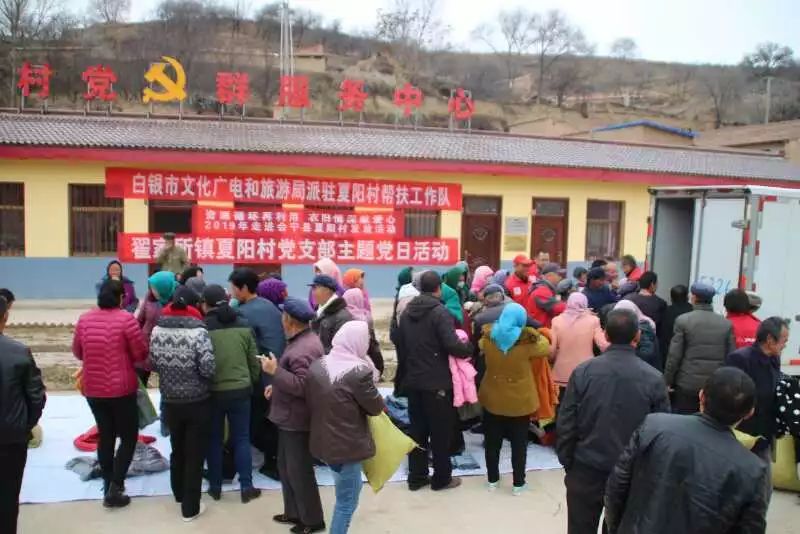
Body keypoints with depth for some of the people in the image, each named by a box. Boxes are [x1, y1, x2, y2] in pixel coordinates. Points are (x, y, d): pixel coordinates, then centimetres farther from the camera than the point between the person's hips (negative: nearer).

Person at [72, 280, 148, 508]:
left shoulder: (84, 319, 0)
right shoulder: (125, 319, -15)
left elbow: (78, 353, 12)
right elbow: (142, 354, -11)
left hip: (92, 389, 5)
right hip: (122, 389, -5)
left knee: (105, 435, 19)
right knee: (129, 437, 8)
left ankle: (108, 485, 28)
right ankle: (114, 489, 2)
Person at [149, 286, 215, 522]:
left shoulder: (157, 329, -5)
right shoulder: (198, 331, -20)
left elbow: (153, 364, 4)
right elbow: (208, 369, -21)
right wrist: (193, 372, 0)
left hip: (170, 400, 5)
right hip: (198, 402, -5)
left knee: (177, 449, 23)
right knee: (195, 453, 8)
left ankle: (179, 494, 42)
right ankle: (190, 507, 17)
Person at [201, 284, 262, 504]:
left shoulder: (203, 328, -11)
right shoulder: (243, 325, -3)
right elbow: (254, 361, 3)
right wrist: (253, 382, 19)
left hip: (212, 392, -1)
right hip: (240, 390, 1)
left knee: (214, 439, 14)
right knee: (242, 439, 11)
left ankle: (215, 487, 23)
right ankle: (246, 487, 14)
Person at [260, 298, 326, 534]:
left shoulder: (304, 349, -25)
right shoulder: (301, 340, 9)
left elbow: (302, 386, -31)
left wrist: (275, 370, -26)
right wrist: (277, 386, 15)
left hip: (298, 420, -10)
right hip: (290, 418, 10)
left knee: (299, 471, 3)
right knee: (286, 467, 20)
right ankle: (294, 512, 34)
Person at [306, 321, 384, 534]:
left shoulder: (317, 365, 1)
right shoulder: (360, 371, -21)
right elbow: (376, 407, -10)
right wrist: (371, 389, 6)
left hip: (323, 441, 8)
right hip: (346, 445, -8)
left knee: (349, 491, 26)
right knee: (347, 501, 7)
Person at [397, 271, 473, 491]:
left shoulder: (407, 312, 8)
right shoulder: (439, 312, -15)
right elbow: (452, 346, -23)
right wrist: (470, 348, -4)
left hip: (413, 380, 7)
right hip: (438, 382, -7)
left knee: (417, 430, 14)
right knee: (441, 431, 6)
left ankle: (416, 477, 21)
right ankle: (441, 478, 17)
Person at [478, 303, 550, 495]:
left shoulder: (488, 337, -11)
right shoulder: (527, 341, -19)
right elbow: (547, 349, -1)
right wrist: (536, 336, 14)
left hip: (493, 398, 2)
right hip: (519, 401, -2)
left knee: (492, 441, 17)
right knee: (519, 443, 12)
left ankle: (493, 480, 28)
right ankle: (518, 483, 21)